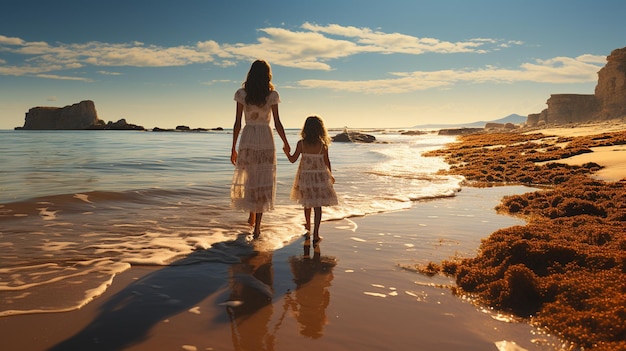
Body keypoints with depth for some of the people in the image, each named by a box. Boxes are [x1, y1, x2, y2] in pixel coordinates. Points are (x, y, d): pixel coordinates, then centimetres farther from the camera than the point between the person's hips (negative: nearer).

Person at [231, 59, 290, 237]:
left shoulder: (242, 94, -1)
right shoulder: (272, 95, -4)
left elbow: (237, 123, -1)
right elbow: (277, 123, -4)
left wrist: (233, 148, 5)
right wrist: (286, 143, 9)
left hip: (247, 138, 1)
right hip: (266, 139, -1)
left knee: (249, 177, 20)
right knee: (263, 181, 3)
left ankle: (252, 215, 32)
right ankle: (257, 226, 2)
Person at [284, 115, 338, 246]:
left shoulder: (301, 143, -9)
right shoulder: (323, 145, -9)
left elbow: (293, 160, -3)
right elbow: (327, 162, -2)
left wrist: (287, 153, 17)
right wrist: (330, 176, 14)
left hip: (305, 176, 1)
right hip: (320, 176, -1)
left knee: (307, 204, 19)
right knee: (318, 206, 2)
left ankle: (308, 228, 36)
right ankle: (315, 235, -5)